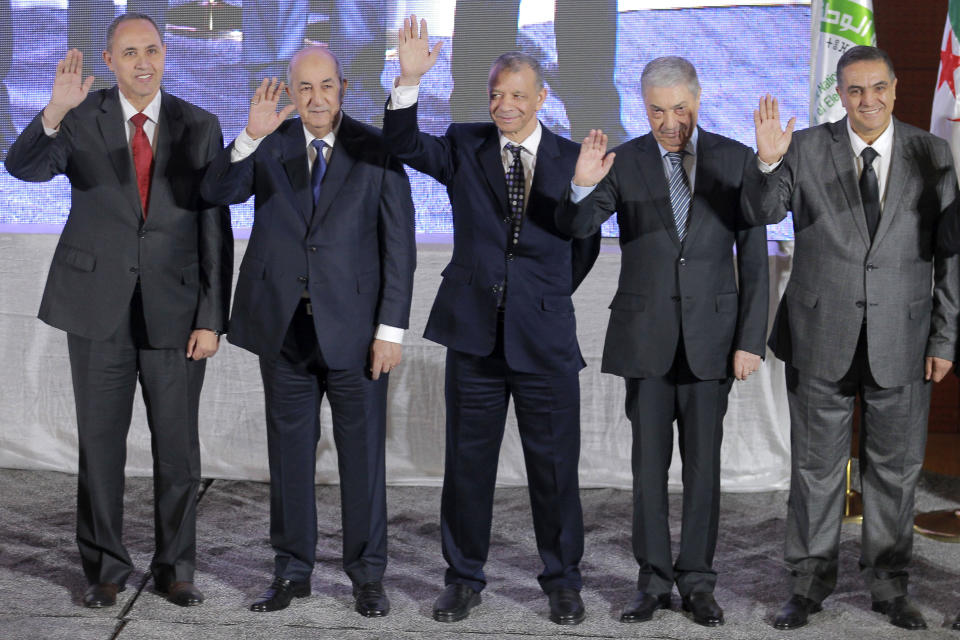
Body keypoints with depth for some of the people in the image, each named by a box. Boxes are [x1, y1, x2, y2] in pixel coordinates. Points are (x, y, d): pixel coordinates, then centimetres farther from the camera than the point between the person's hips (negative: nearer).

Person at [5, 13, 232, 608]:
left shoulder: (200, 126, 2)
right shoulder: (82, 119, 1)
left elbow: (215, 228, 1)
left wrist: (212, 317, -5)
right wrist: (55, 111, -36)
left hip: (175, 310, 0)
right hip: (98, 307, 0)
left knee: (178, 448, 6)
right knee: (101, 443, 8)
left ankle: (176, 568, 21)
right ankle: (105, 568, 22)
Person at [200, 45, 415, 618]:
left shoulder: (376, 151, -1)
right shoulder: (269, 145, 5)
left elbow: (399, 244, -3)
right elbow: (218, 192, -10)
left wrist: (392, 327, -8)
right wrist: (251, 136, -25)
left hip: (353, 327, -2)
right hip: (284, 326, 2)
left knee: (363, 452, 5)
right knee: (290, 451, 11)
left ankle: (368, 574, 18)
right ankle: (293, 571, 23)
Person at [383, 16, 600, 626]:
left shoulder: (572, 159, 3)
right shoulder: (465, 147, 5)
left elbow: (586, 245, 10)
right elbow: (405, 143, -11)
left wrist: (545, 296, 8)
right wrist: (409, 81, -25)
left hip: (545, 337, -1)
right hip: (474, 332, 1)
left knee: (555, 465, 6)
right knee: (467, 462, 9)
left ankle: (563, 580, 23)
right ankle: (465, 578, 23)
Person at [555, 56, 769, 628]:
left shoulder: (736, 160, 0)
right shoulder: (622, 162, 0)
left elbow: (754, 256, 0)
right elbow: (574, 229, -11)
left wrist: (752, 340, -5)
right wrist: (583, 185, -32)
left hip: (711, 333, 0)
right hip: (645, 334, 0)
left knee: (704, 462, 5)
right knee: (649, 462, 5)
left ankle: (698, 581, 15)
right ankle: (654, 581, 15)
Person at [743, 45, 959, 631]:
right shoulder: (806, 149, 0)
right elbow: (762, 213, -8)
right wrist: (767, 163, -28)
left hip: (902, 340, 1)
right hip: (821, 338, -1)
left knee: (896, 468, 11)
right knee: (816, 467, 8)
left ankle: (890, 586, 25)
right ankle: (812, 583, 21)